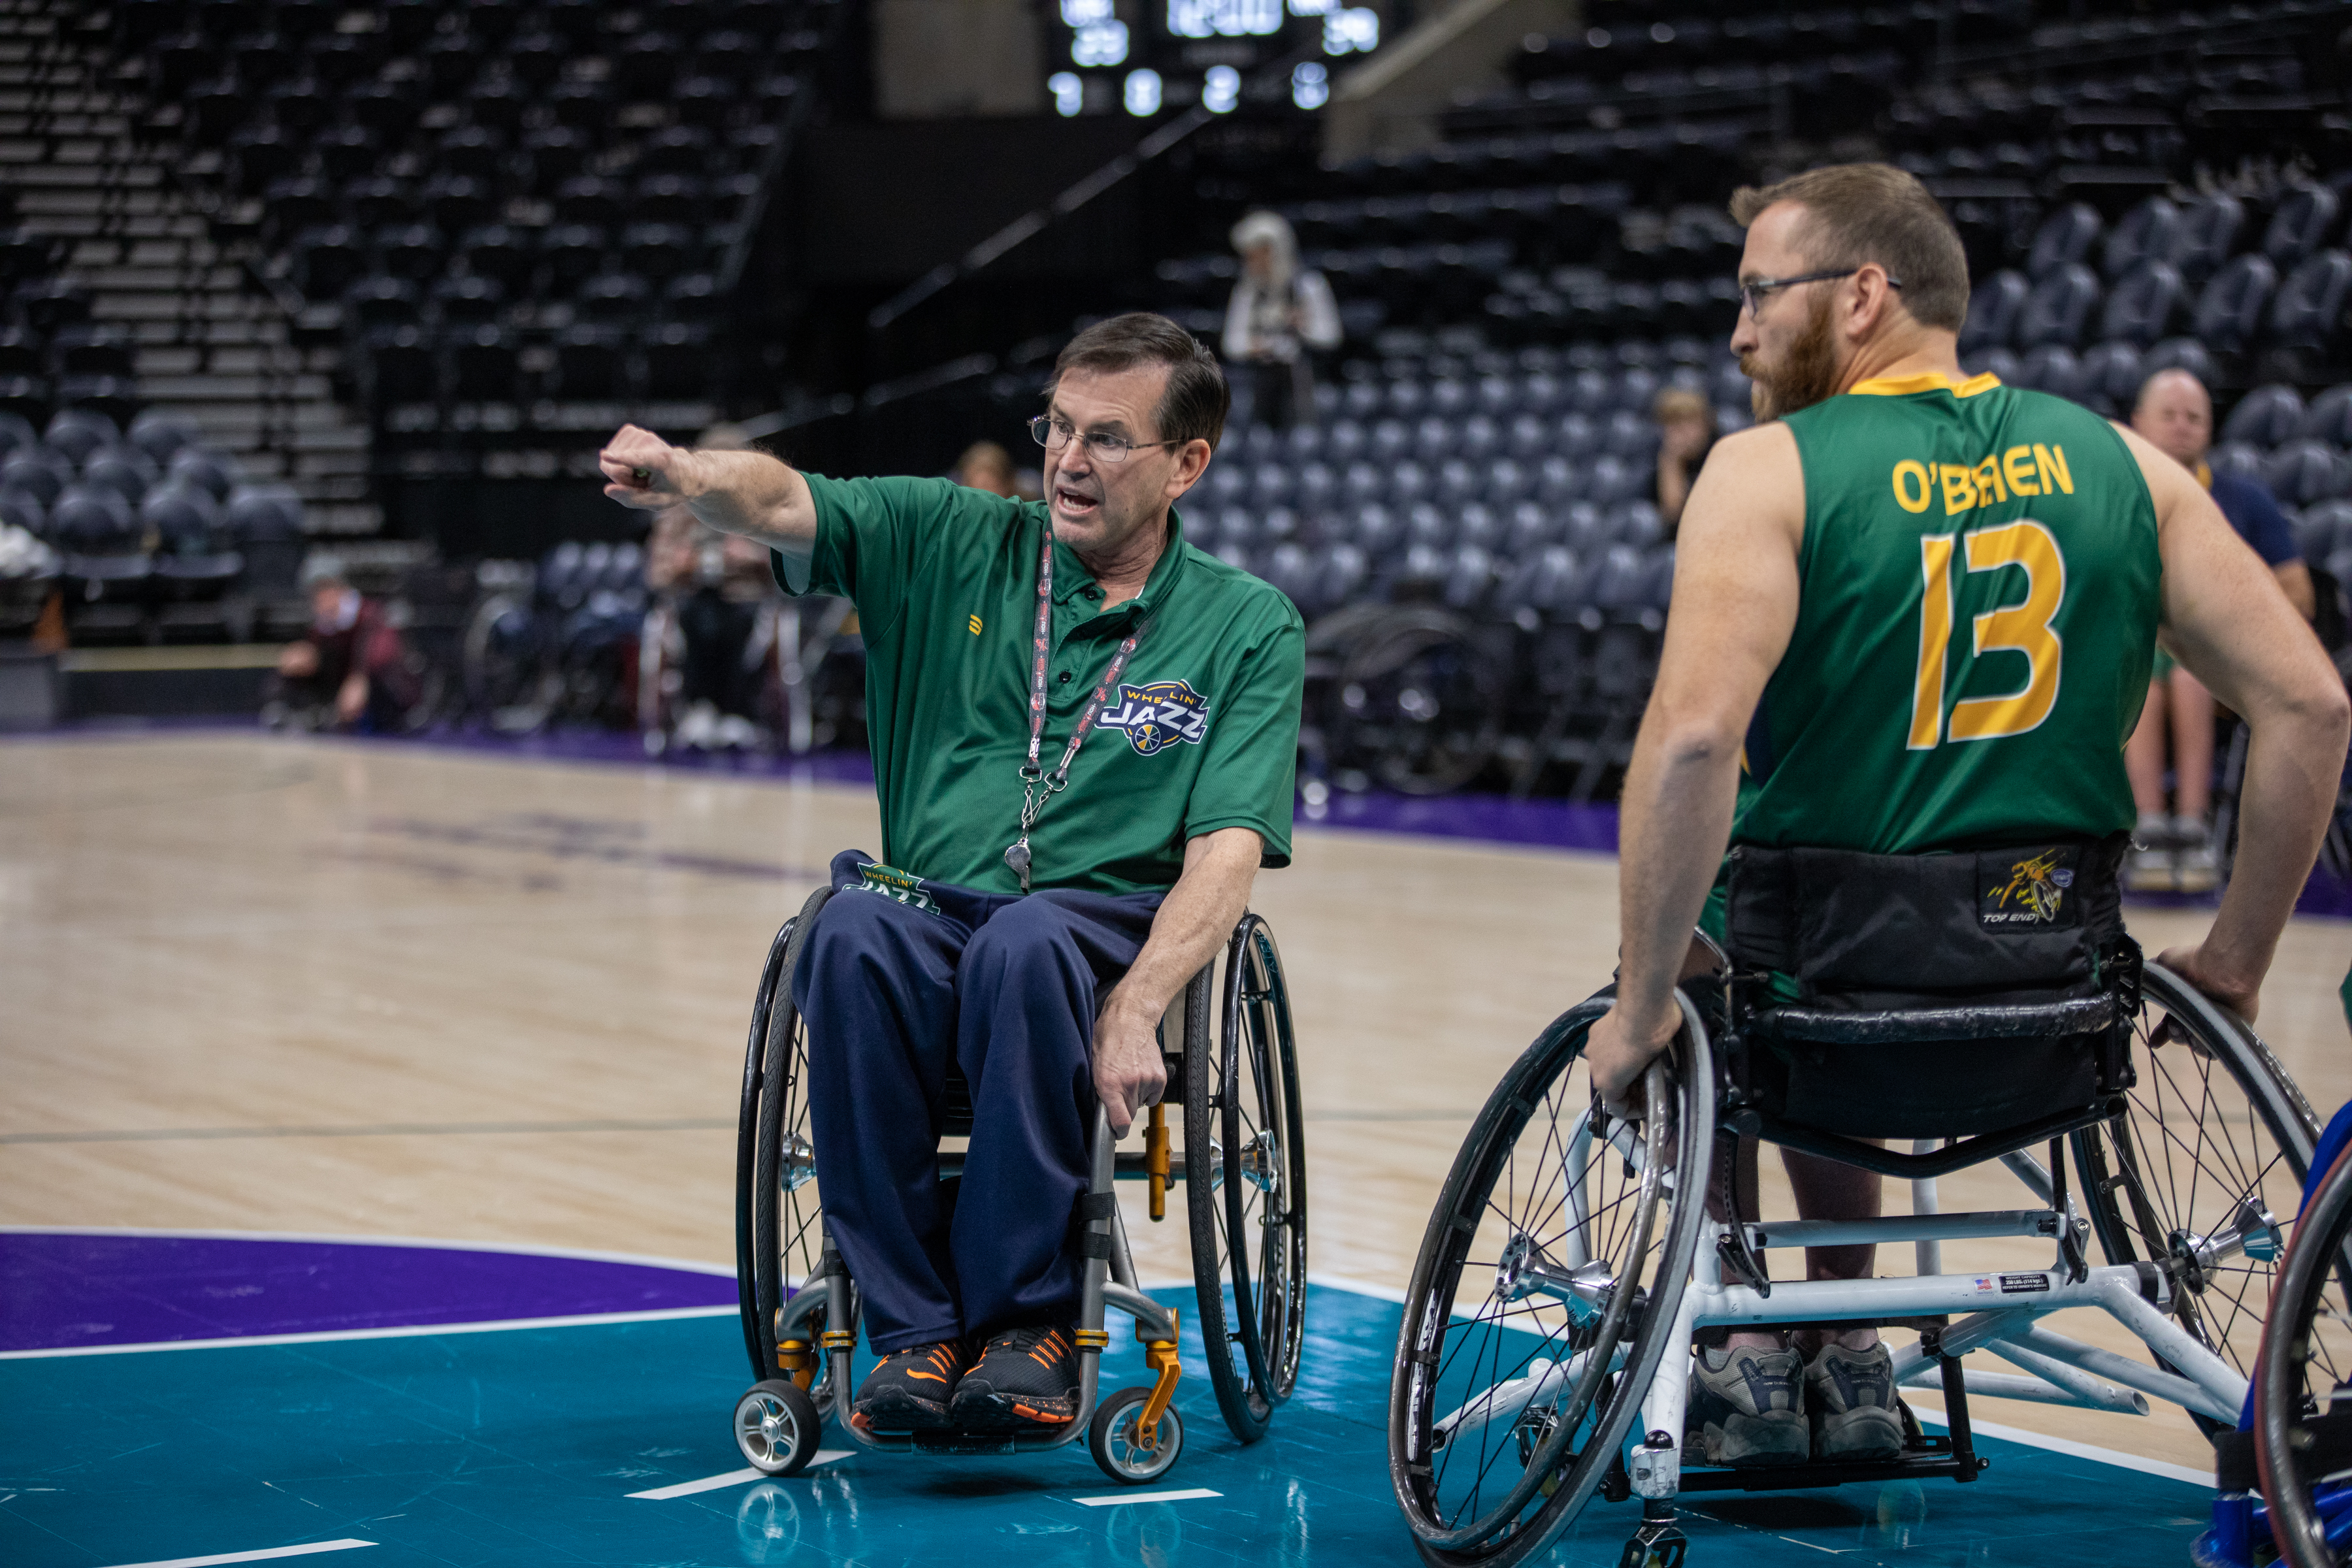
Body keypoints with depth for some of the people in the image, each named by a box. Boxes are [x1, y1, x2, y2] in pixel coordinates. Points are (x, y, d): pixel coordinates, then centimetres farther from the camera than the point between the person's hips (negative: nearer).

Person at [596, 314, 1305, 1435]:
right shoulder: (947, 543, 11)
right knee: (853, 931, -34)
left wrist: (1133, 1009, -22)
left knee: (1022, 946, -37)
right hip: (930, 912, 2)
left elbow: (1226, 850, -5)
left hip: (1102, 930, -2)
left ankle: (1025, 1321, -27)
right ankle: (912, 1329, -27)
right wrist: (686, 479, -30)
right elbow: (782, 503, -5)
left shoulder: (1248, 628, 6)